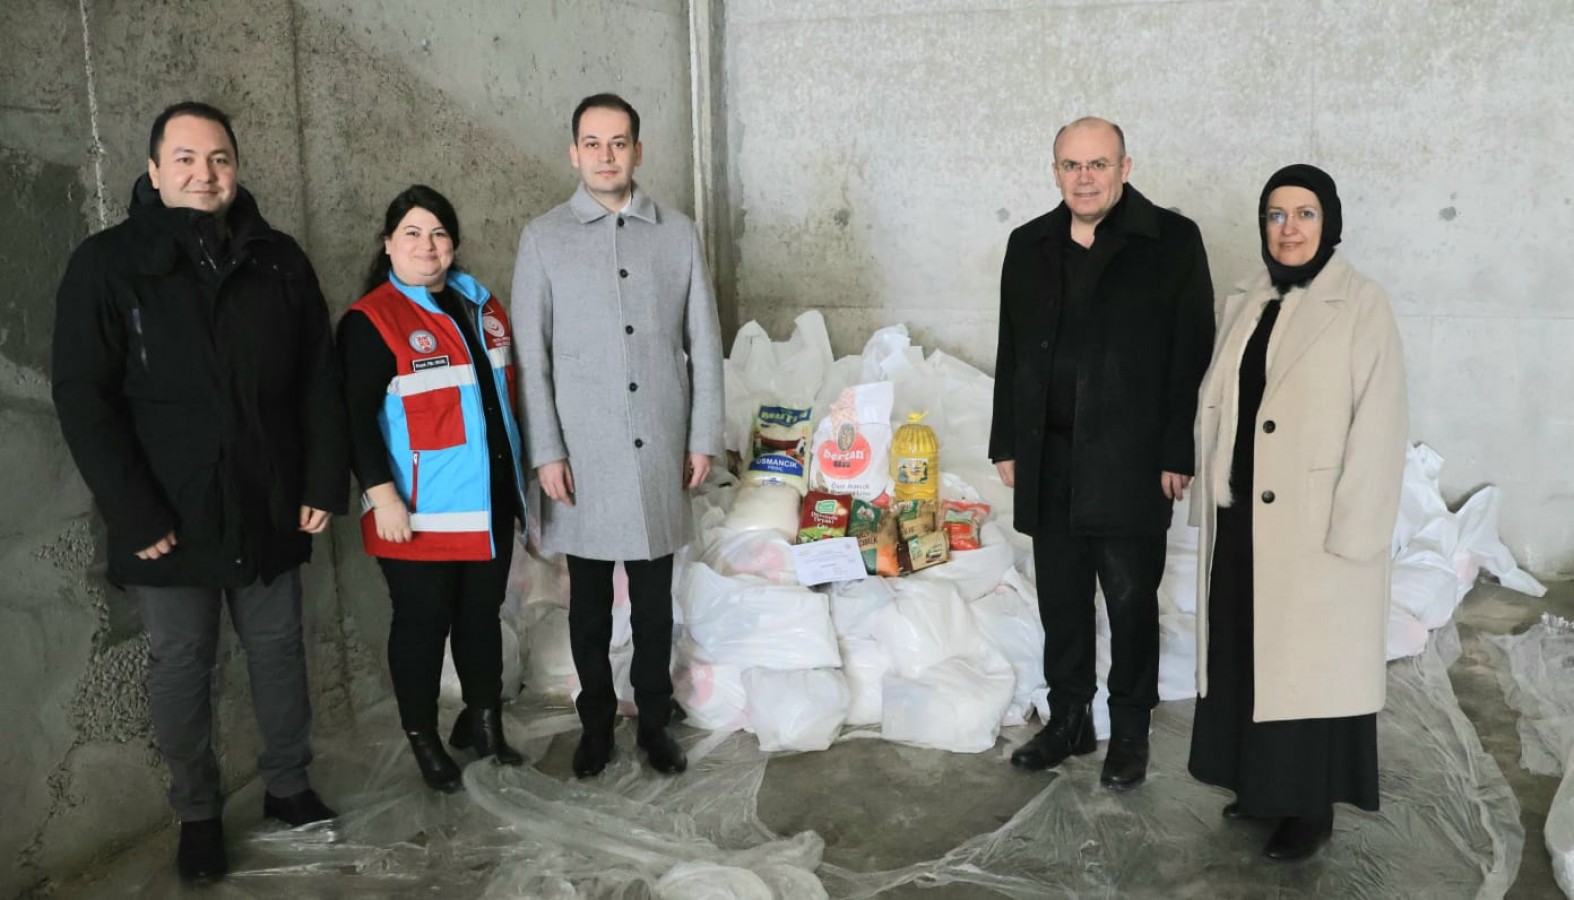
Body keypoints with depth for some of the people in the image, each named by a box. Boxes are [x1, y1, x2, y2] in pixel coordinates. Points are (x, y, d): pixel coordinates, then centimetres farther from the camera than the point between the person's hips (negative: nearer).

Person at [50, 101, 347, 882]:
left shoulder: (279, 260, 3)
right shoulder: (107, 264, -6)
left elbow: (319, 381, 5)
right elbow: (82, 398, -10)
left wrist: (325, 482, -2)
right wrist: (135, 514, -15)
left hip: (270, 511, 3)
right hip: (169, 520, -2)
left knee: (279, 652, 15)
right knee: (181, 670, 10)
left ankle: (288, 784, 33)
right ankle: (197, 815, 28)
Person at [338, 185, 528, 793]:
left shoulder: (482, 306, 11)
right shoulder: (371, 321, -10)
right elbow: (356, 418, -14)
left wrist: (515, 476, 18)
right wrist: (381, 493, -20)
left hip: (489, 504, 6)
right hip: (419, 513, -6)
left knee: (483, 613, 16)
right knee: (423, 622, 5)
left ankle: (483, 720, 33)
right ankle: (423, 739, 23)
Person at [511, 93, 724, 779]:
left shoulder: (677, 233, 4)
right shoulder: (543, 239, 0)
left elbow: (703, 343, 5)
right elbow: (531, 354, -1)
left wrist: (704, 437, 2)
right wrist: (545, 451, -7)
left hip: (660, 451, 1)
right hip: (583, 452, -1)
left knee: (654, 599, 11)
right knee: (589, 601, 10)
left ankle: (654, 720, 26)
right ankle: (596, 722, 27)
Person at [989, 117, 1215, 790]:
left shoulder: (1172, 241, -3)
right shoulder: (1029, 245, 10)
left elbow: (1191, 355, -6)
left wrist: (1176, 455, -11)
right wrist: (1008, 446, 9)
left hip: (1130, 464, -4)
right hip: (1048, 462, 4)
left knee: (1131, 603, 7)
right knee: (1060, 600, 13)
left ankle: (1130, 732, 24)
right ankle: (1068, 721, 28)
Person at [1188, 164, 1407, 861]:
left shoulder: (1362, 307, -9)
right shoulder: (1245, 306, 9)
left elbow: (1379, 427, -13)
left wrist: (1350, 535, -16)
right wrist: (1210, 506, 9)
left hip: (1315, 525, -6)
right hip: (1241, 517, 6)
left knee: (1310, 662, 4)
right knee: (1248, 654, 14)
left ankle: (1311, 807, 19)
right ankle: (1261, 782, 30)